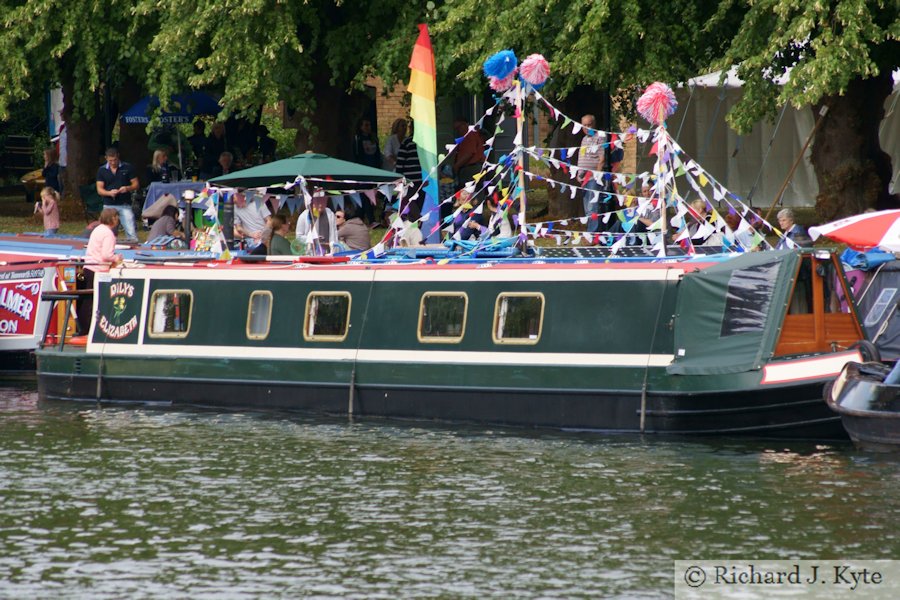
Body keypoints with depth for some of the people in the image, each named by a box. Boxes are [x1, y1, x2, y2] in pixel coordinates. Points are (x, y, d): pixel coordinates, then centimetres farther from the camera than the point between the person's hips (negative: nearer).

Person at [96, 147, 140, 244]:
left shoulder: (127, 168, 3)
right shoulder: (102, 170, 6)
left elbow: (136, 185, 5)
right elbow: (99, 189, 4)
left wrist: (127, 188, -16)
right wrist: (109, 193, -17)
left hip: (125, 205, -2)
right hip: (109, 205, 2)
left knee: (131, 233, -11)